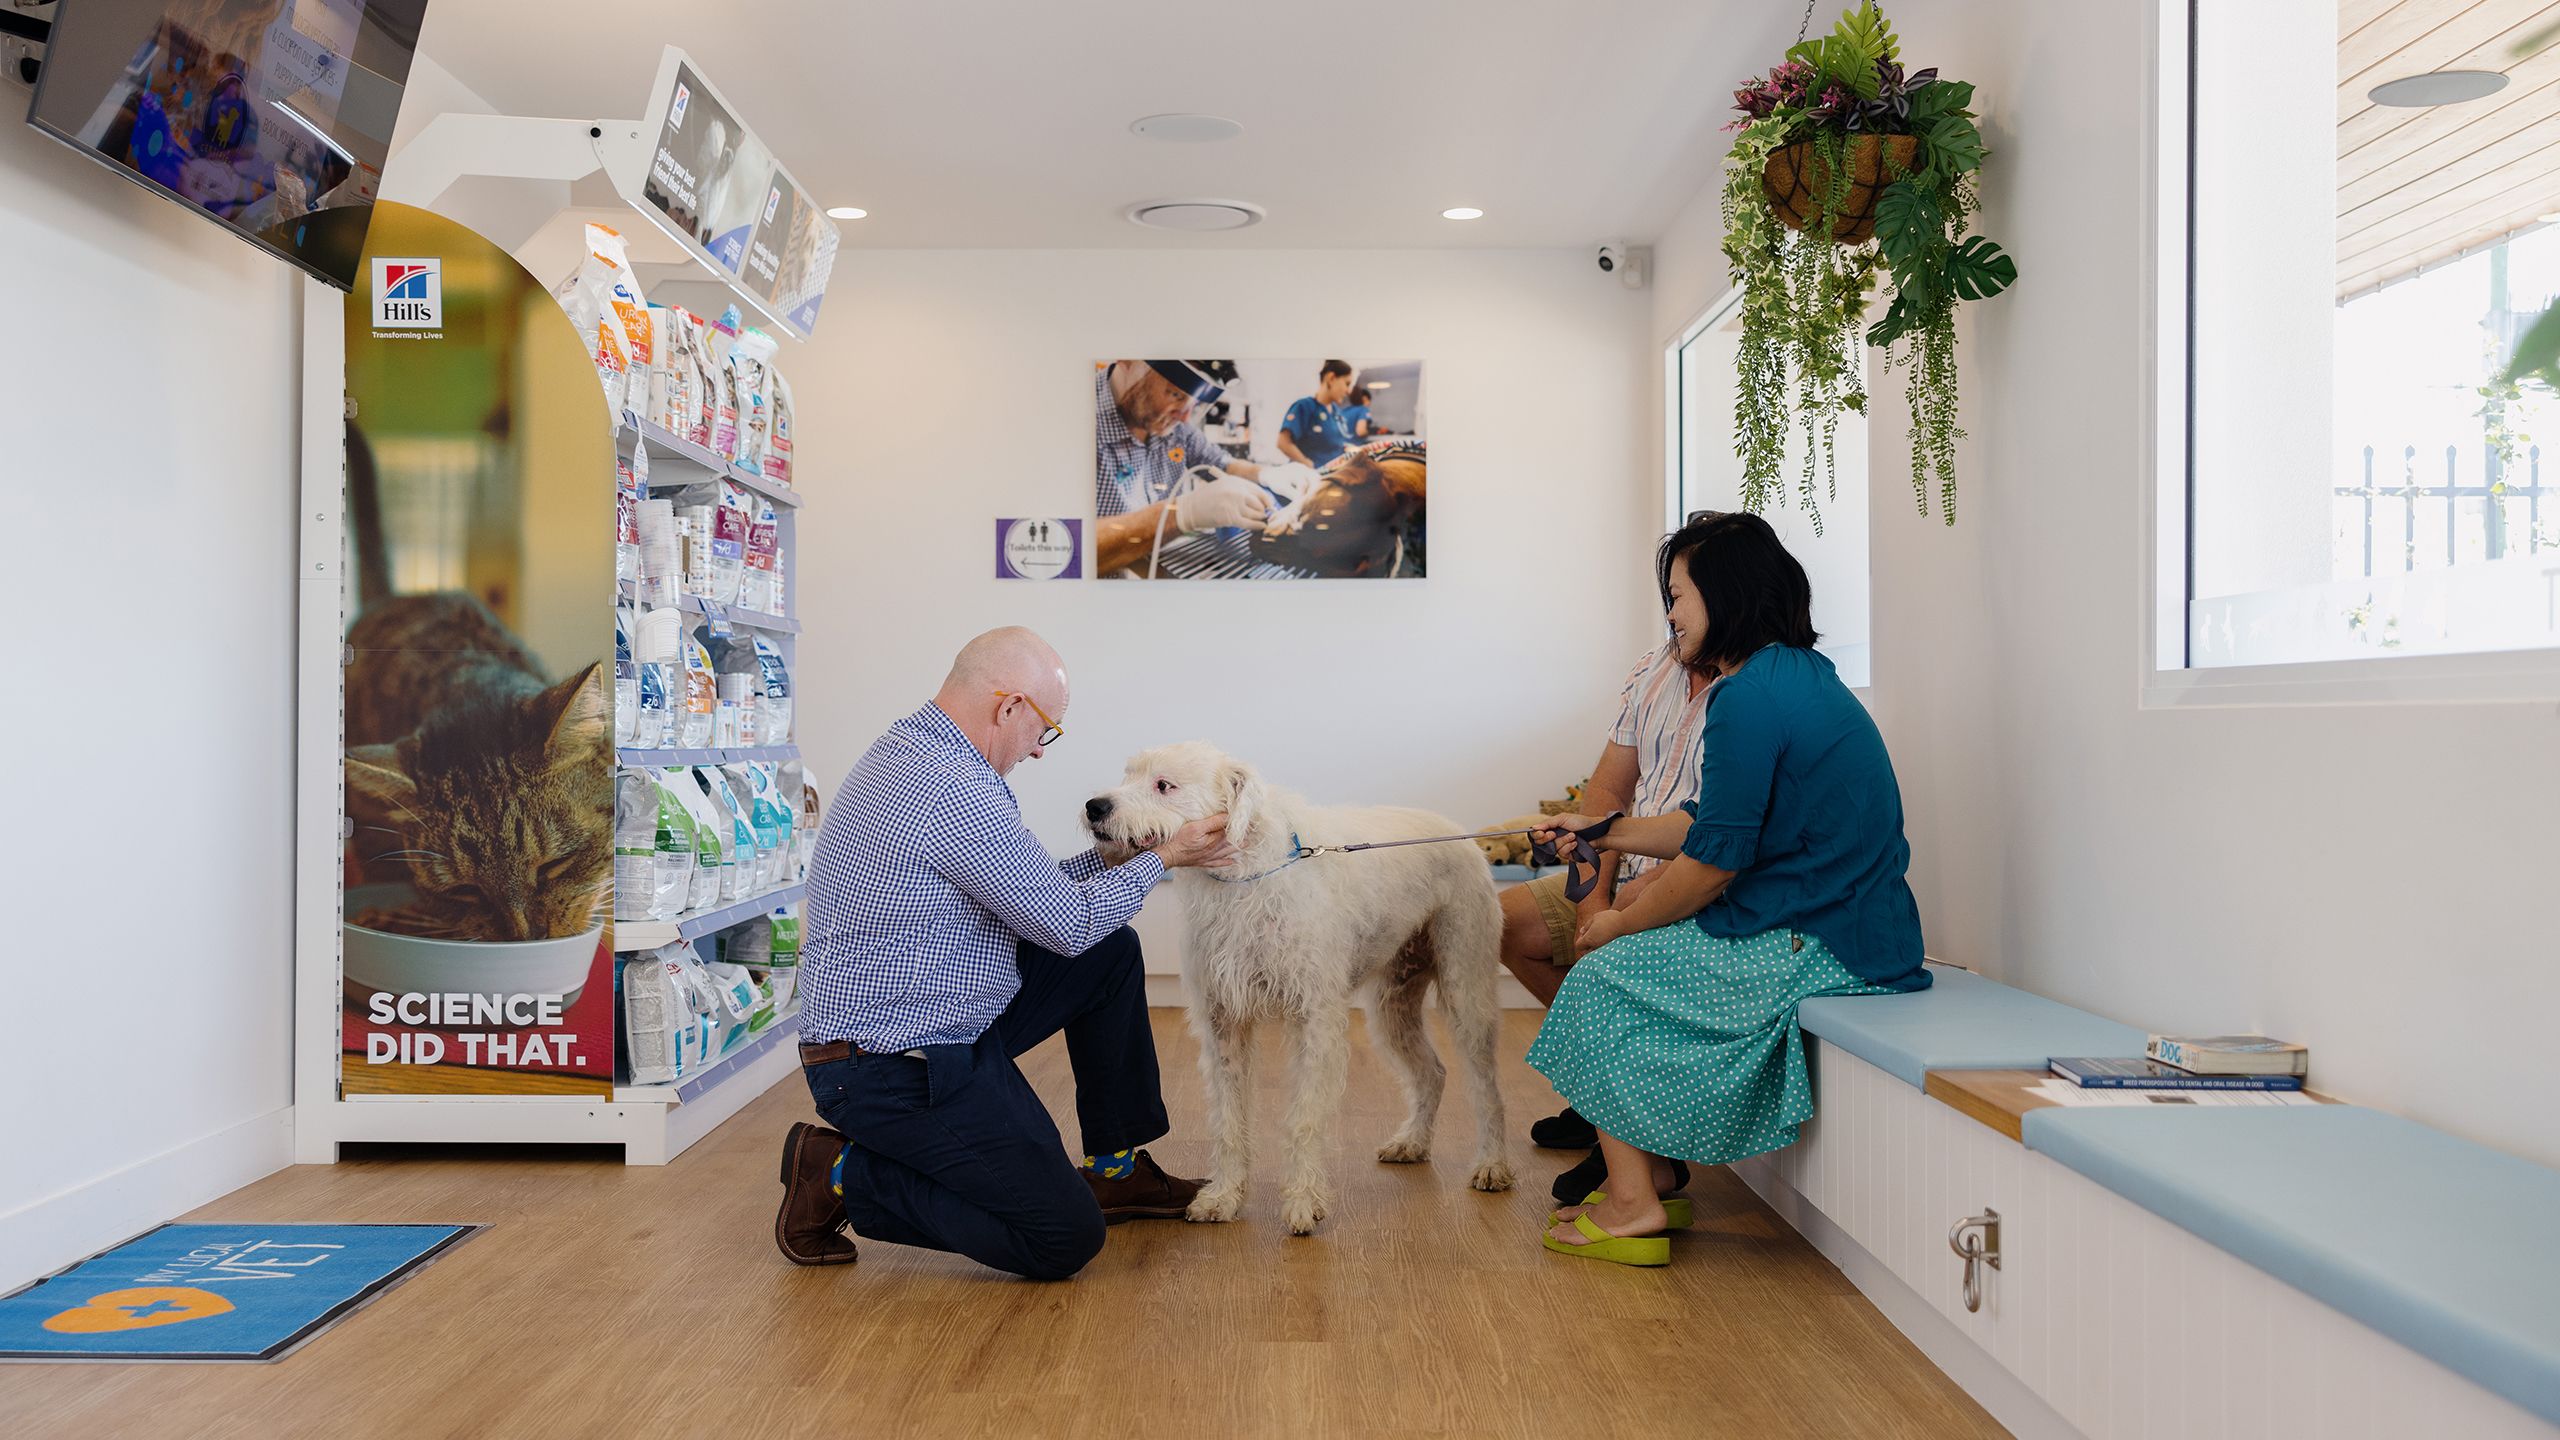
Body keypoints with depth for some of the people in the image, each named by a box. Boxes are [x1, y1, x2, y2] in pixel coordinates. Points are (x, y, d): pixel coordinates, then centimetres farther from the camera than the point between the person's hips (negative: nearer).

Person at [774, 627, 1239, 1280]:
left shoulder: (904, 751, 9)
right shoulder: (956, 792, -24)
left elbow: (1020, 891, 17)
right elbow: (1070, 925, -15)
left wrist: (1115, 856, 13)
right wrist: (1160, 858, -2)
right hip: (899, 1070, -11)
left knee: (1113, 952, 15)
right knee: (1065, 1241, -10)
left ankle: (1116, 1169, 24)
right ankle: (844, 1176, 0)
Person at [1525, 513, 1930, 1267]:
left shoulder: (1752, 696, -17)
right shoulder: (1801, 675, 14)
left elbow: (1715, 860, -18)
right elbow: (1715, 827, 19)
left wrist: (1620, 925, -3)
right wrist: (1601, 832, 24)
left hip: (1811, 948, -10)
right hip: (1847, 928, 10)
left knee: (1599, 979, -2)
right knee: (1641, 954, 18)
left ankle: (1632, 1206, 3)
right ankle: (1657, 1179, 22)